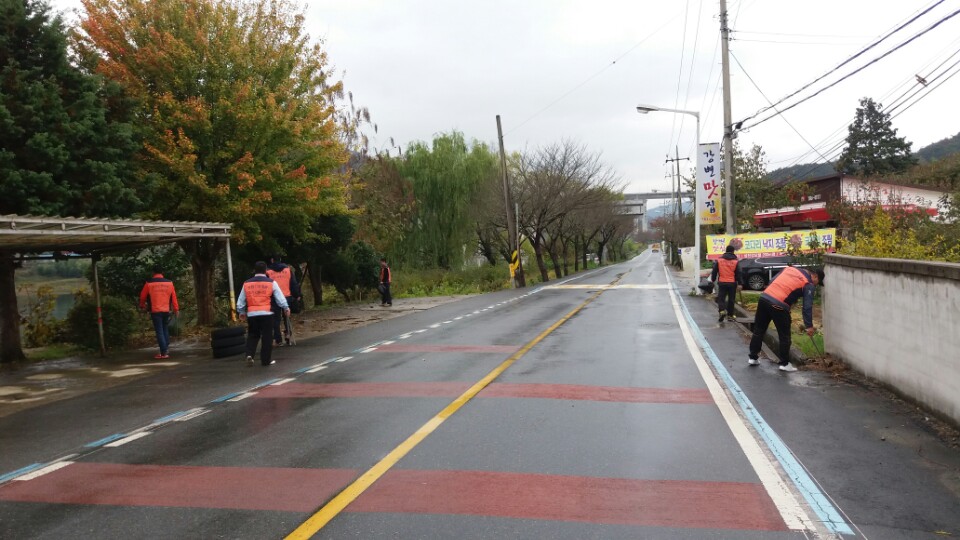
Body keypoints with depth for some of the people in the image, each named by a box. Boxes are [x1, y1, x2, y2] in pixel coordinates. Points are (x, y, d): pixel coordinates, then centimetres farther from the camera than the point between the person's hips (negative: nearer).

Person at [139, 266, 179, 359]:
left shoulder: (149, 283, -1)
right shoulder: (169, 283, 4)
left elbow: (143, 296, 7)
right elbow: (174, 297, 4)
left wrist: (142, 306, 26)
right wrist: (176, 309, 10)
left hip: (155, 311, -2)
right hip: (166, 310, 3)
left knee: (159, 331, -2)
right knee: (165, 330, 17)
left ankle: (163, 353, -7)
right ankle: (167, 349, 11)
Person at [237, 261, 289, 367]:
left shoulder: (247, 284, 8)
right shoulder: (271, 283, -1)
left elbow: (241, 301, 12)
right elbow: (280, 297, 1)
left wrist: (242, 312, 26)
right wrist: (286, 308, 15)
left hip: (251, 314, 3)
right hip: (266, 314, -3)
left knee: (252, 335, 16)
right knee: (267, 337, 4)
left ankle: (249, 354, -2)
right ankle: (266, 360, 5)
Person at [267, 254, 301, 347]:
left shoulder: (268, 271, -2)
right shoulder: (288, 269, 3)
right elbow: (294, 283, 3)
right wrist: (297, 295, 9)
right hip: (287, 297, 2)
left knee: (276, 320, 5)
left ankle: (279, 340, 5)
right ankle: (288, 334, 5)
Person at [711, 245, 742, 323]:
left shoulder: (719, 260, 1)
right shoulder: (736, 261, -1)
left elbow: (714, 271, 5)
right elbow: (738, 273, -4)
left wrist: (713, 280, 16)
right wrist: (739, 283, -2)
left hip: (722, 283, 0)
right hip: (732, 283, 0)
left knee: (721, 298, 4)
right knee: (731, 299, 9)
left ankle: (722, 311, -20)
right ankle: (730, 315, 13)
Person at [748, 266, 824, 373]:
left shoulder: (790, 268, 20)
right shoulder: (808, 284, 3)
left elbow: (772, 281, 20)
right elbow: (807, 307, -2)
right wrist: (809, 326, 1)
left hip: (764, 297, 6)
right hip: (779, 306, -6)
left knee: (758, 330, 17)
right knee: (785, 336, 9)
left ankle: (753, 357, 25)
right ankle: (784, 364, 15)